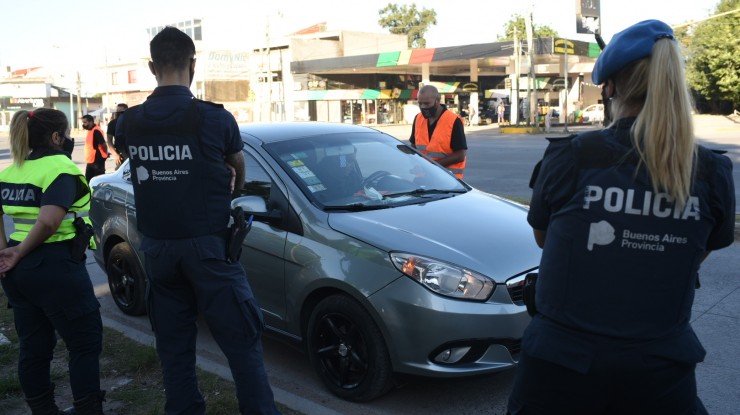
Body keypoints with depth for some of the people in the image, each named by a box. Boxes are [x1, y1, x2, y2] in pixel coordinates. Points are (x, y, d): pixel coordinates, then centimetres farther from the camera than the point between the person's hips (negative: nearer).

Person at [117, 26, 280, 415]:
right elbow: (238, 169, 6)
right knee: (241, 339, 2)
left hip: (156, 247, 5)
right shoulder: (214, 118, -11)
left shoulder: (127, 123, 0)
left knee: (172, 342, 15)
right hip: (206, 244, -5)